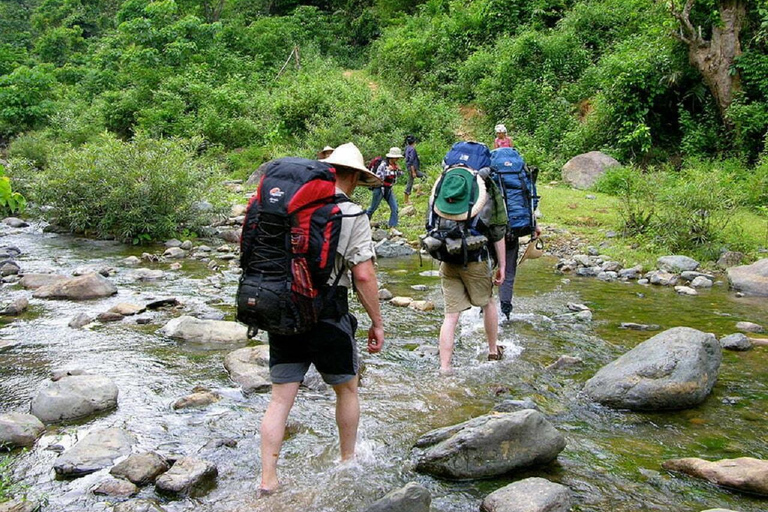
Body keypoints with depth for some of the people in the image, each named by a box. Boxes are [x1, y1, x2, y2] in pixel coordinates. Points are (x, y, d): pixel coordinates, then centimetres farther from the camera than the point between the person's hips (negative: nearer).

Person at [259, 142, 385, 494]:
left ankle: (267, 479, 10)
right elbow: (363, 275, -13)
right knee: (347, 388, 20)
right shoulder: (352, 215, -8)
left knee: (280, 397, 9)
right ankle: (348, 461, 34)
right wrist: (377, 323, -2)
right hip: (327, 316, -3)